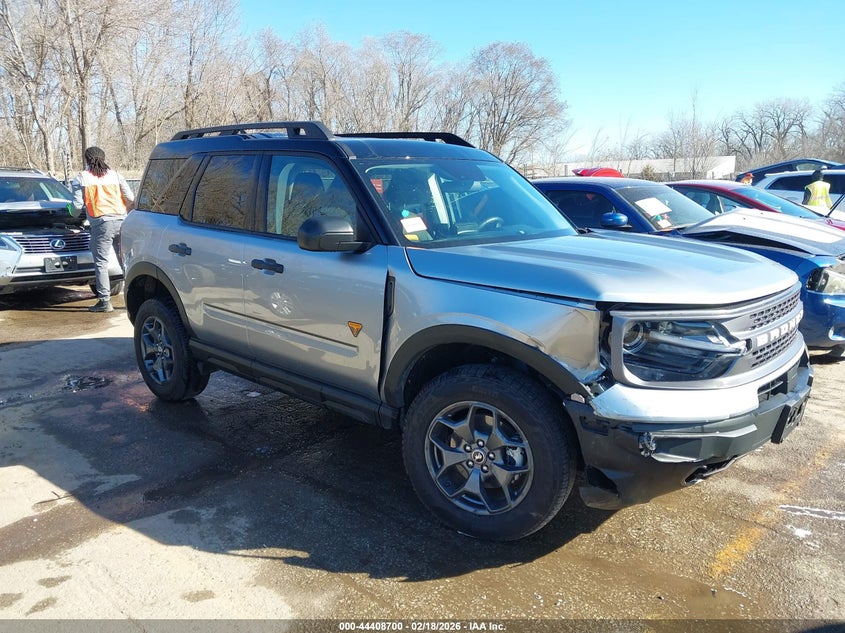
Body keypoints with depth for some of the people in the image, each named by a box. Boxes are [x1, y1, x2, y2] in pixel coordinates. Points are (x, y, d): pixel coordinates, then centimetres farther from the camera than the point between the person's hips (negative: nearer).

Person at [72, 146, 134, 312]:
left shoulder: (81, 178, 6)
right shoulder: (115, 175, 15)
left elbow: (78, 204, 1)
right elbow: (131, 198, 7)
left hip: (101, 223, -4)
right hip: (121, 222, 4)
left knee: (101, 263, 1)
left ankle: (105, 301, -1)